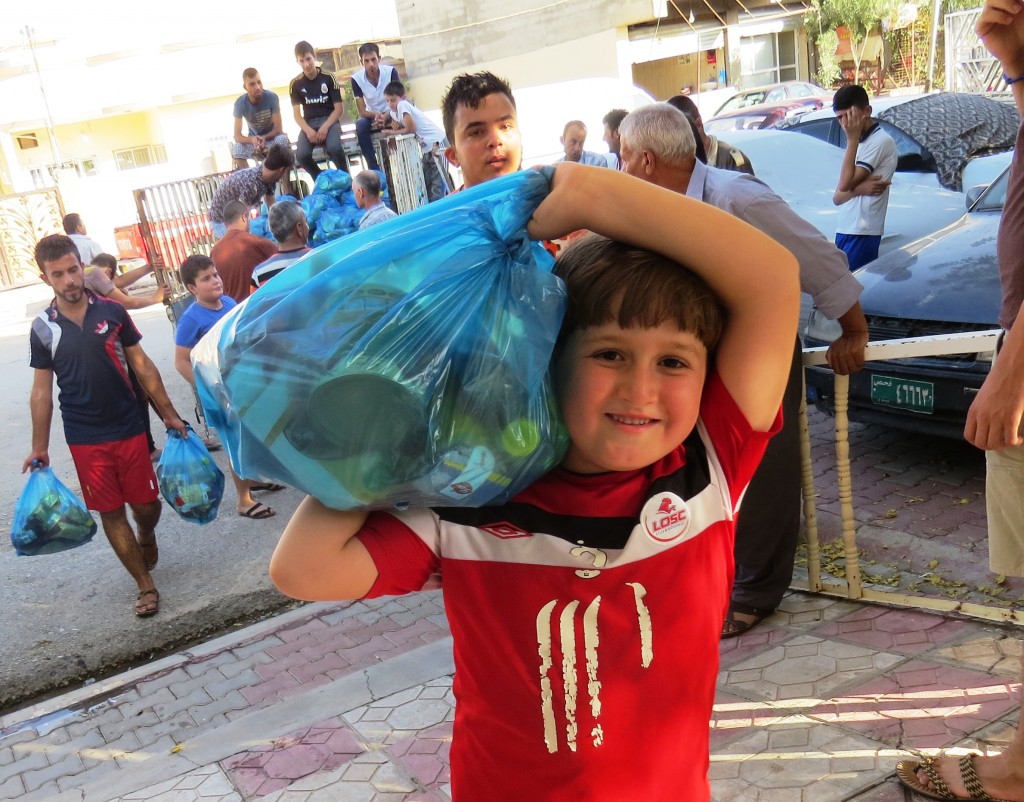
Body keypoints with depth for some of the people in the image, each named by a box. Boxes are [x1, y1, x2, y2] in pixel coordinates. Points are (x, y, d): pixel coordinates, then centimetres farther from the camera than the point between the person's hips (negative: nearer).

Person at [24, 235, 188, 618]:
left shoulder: (111, 311, -3)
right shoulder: (43, 328, -2)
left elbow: (142, 365, 3)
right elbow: (42, 390, 4)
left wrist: (168, 413, 2)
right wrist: (39, 447, 3)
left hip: (129, 429, 0)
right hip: (85, 439, 0)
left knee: (147, 504, 6)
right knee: (111, 513, 4)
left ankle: (146, 538, 42)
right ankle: (146, 585, 17)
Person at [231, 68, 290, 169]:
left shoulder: (272, 97, -22)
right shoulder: (240, 103, -20)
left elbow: (278, 128, -19)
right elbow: (237, 136, -22)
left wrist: (265, 137, -39)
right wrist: (252, 139, -44)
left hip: (272, 137, 0)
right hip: (253, 139, 1)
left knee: (282, 139, -35)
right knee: (236, 148, -30)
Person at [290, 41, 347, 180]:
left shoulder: (328, 78, 0)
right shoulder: (295, 84, 4)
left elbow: (338, 108, -2)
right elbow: (297, 114, 2)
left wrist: (325, 127, -18)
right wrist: (308, 130, -19)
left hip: (329, 120, -2)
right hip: (309, 124, 2)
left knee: (334, 147, -35)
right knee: (301, 154, -28)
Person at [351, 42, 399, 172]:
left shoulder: (391, 71, -19)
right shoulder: (356, 79, -17)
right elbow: (362, 112, -14)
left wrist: (385, 117, -35)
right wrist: (376, 115, -36)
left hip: (392, 114, -1)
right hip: (372, 115, 1)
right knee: (360, 124, -31)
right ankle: (374, 168, -27)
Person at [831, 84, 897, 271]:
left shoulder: (880, 141, -9)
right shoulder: (860, 143, 18)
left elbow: (845, 183, -16)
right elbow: (837, 197, 11)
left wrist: (852, 139, -11)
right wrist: (860, 188, -11)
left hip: (862, 234, -8)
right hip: (845, 231, 8)